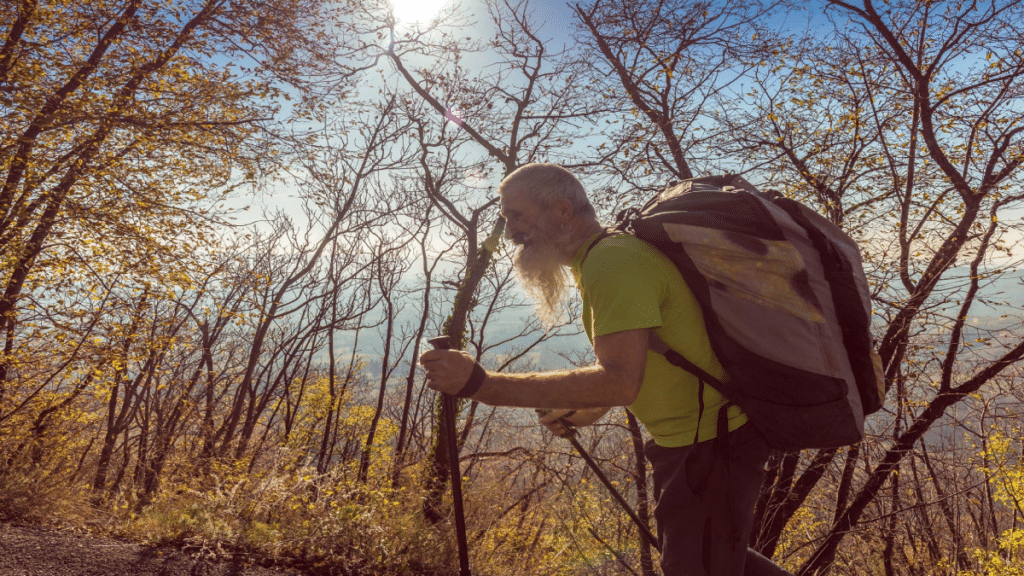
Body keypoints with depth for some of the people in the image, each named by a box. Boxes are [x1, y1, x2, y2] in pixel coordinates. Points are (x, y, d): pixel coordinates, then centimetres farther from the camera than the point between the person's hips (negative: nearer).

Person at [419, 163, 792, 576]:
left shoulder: (612, 262, -24)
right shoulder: (600, 260, 9)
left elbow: (620, 382, -36)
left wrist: (481, 385, -37)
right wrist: (588, 411, 17)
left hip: (709, 443, -10)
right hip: (689, 434, 10)